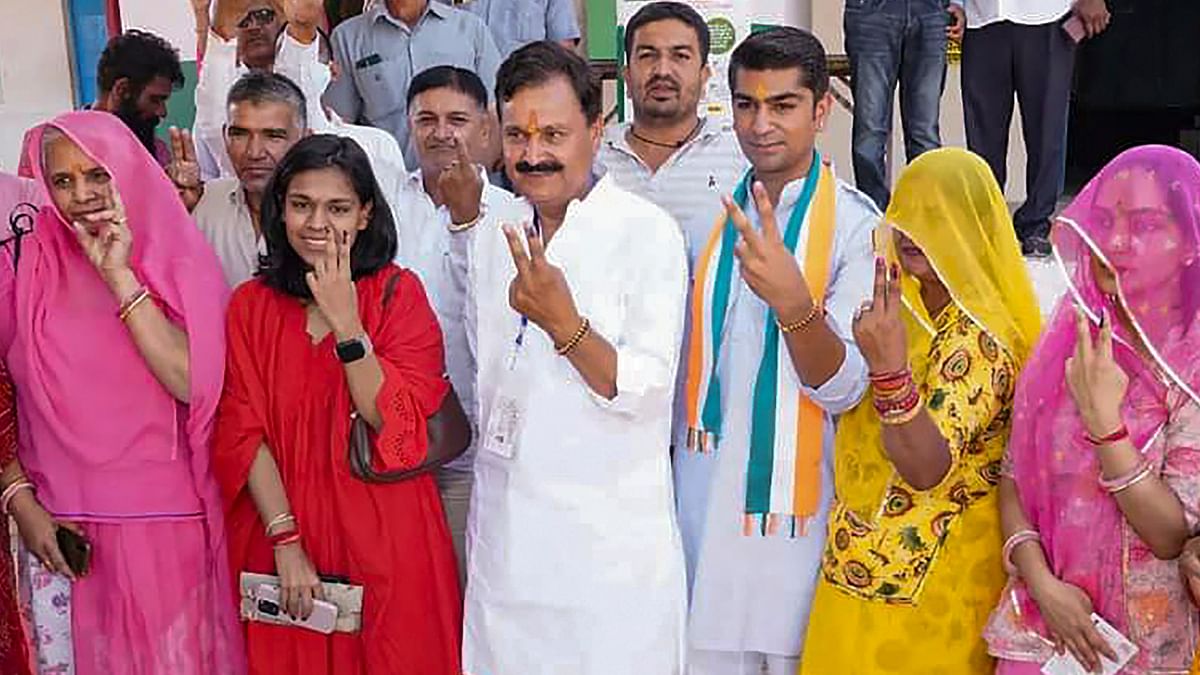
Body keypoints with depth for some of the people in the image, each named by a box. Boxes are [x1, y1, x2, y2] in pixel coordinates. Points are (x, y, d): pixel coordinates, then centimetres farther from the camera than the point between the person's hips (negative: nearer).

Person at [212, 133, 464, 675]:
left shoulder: (398, 293, -3)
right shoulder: (252, 304, 2)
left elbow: (395, 423, -12)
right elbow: (243, 431, -3)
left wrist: (346, 322, -20)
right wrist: (286, 541, -12)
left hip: (384, 547, -1)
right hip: (279, 540, 2)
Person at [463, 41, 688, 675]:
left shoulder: (648, 232, -11)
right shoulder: (494, 235, 8)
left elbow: (645, 391, -17)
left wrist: (563, 322, -27)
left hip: (609, 541, -5)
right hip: (502, 528, 6)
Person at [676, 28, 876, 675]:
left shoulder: (856, 225, -10)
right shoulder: (716, 215, 6)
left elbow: (844, 386, -18)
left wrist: (792, 300, -35)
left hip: (798, 500, -4)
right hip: (703, 495, 4)